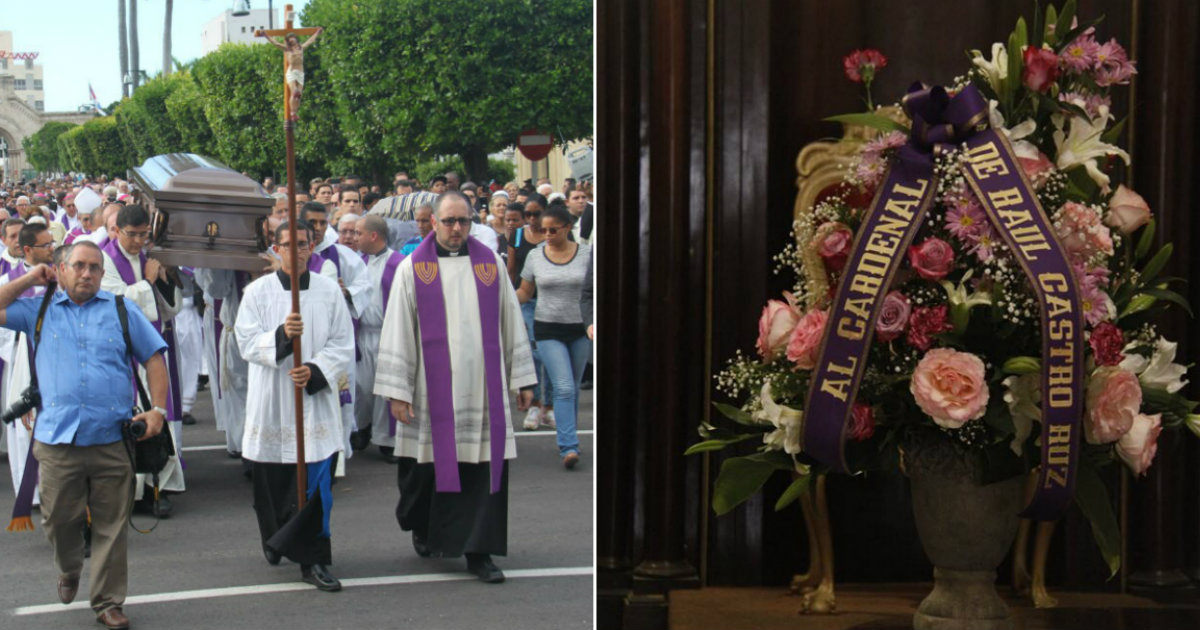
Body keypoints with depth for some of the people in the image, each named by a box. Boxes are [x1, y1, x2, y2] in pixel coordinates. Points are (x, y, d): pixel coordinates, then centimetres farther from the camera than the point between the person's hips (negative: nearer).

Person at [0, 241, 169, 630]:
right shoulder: (39, 311, 13)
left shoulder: (122, 311, 10)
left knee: (111, 526, 3)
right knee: (58, 520, 7)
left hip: (112, 440, 0)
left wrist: (158, 409, -2)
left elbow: (154, 359, 9)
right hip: (57, 440, 1)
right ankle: (69, 570, 38)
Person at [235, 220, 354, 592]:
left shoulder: (329, 291, 5)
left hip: (316, 399, 0)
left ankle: (314, 560, 0)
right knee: (271, 483, 9)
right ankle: (275, 538, 35)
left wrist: (314, 371, -13)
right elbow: (247, 342, -4)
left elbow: (343, 347, 3)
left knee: (316, 483, -7)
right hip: (271, 402, 0)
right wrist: (281, 335, -21)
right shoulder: (258, 291, 3)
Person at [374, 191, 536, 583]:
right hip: (433, 389, -2)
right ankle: (422, 528, 34)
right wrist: (396, 390, -7)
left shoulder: (490, 264, 8)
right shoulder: (412, 268, 1)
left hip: (483, 387, 2)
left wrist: (523, 378, 10)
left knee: (485, 467, -2)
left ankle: (478, 551, 6)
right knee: (428, 465, 6)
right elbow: (397, 331, -1)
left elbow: (511, 322, 12)